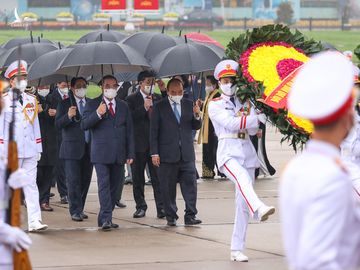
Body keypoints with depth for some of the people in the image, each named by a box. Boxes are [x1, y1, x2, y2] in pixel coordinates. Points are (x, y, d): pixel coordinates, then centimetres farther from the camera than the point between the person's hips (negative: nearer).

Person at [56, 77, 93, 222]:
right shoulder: (64, 104, 2)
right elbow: (58, 124, -8)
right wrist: (68, 116, -25)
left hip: (89, 148, 4)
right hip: (72, 148, -4)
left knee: (85, 180, 7)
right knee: (73, 180, -6)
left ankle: (79, 209, 17)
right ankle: (75, 211, -4)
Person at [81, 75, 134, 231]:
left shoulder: (123, 106, 15)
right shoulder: (93, 104, 4)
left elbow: (129, 131, 15)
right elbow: (84, 125, -6)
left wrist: (130, 153, 9)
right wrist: (97, 114, -21)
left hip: (119, 154, 4)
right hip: (101, 153, -4)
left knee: (114, 186, 6)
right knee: (104, 185, -13)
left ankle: (104, 218, 14)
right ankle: (106, 219, -18)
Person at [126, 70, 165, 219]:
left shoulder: (158, 99, 11)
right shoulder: (132, 100, 0)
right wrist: (144, 108, -18)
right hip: (139, 144, -1)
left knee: (158, 177, -3)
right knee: (138, 178, 7)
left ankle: (161, 207, -3)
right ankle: (140, 206, 17)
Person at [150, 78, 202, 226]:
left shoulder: (189, 104, 10)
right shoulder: (159, 107, 1)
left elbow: (196, 127, 12)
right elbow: (153, 131, -1)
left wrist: (197, 116, -10)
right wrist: (154, 153, -7)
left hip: (186, 153, 2)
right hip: (167, 153, -2)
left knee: (190, 184, -4)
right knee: (168, 188, 3)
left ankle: (190, 215, -2)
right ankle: (171, 217, 12)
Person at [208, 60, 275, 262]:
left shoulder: (246, 103, 16)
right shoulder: (215, 105, 5)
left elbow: (253, 130, 3)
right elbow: (231, 124, -12)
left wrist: (248, 110, -10)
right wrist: (257, 117, -15)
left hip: (247, 152, 4)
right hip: (228, 152, -4)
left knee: (243, 203, 1)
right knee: (242, 177, -37)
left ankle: (237, 249, 4)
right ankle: (259, 209, -64)